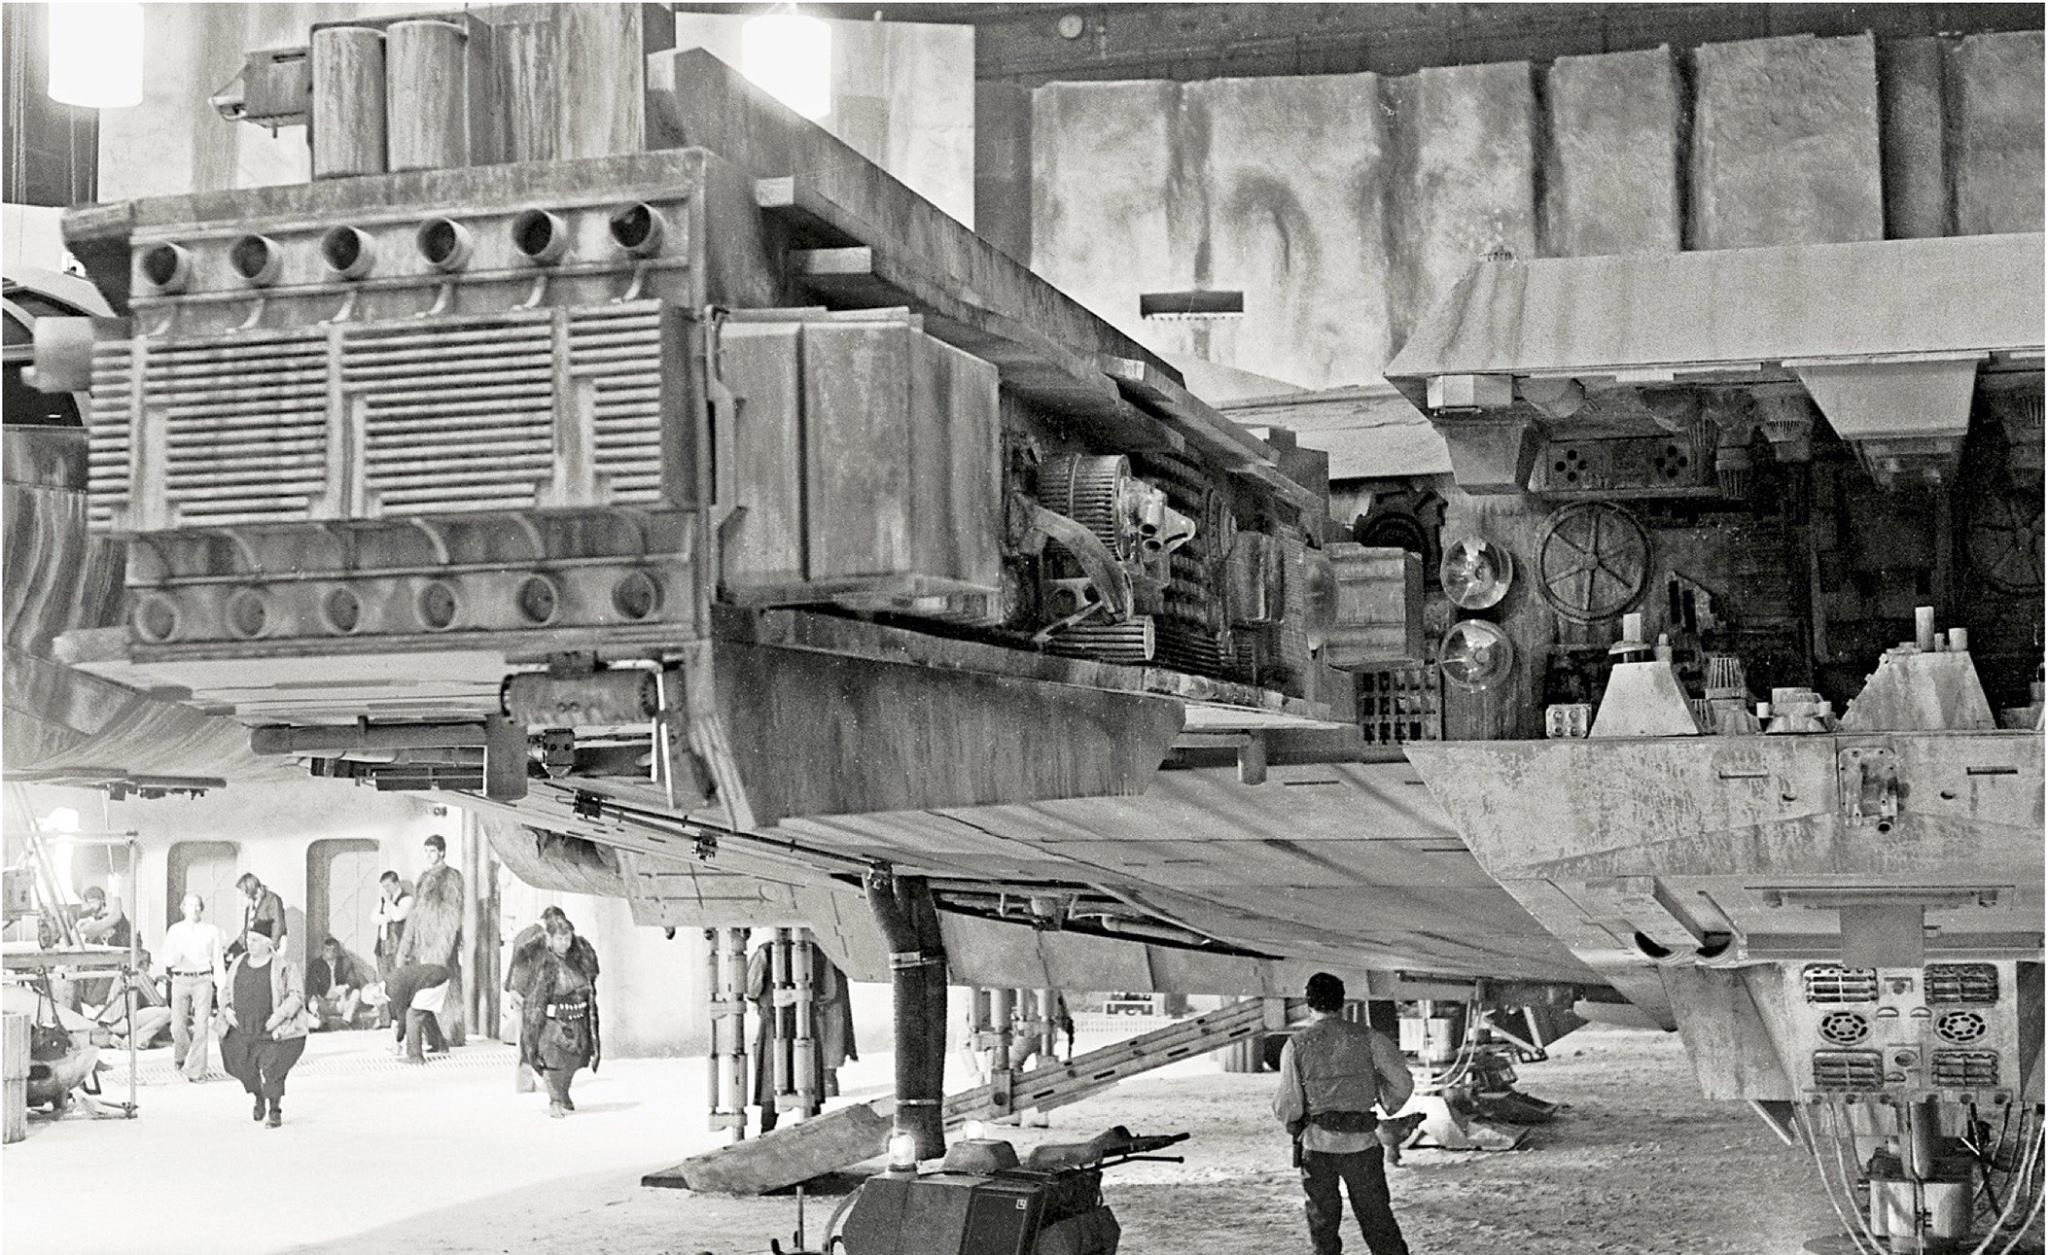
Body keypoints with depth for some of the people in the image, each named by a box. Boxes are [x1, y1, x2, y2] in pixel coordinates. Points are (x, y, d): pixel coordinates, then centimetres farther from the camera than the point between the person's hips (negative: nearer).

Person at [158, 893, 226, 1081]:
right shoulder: (174, 930, 8)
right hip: (180, 979, 1)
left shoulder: (211, 931, 6)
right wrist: (174, 957, -18)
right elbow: (165, 958, 6)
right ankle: (181, 1056, 28)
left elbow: (218, 961, 7)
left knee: (201, 1026, -8)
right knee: (178, 1025, -2)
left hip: (202, 979, -1)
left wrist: (223, 990, 2)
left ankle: (196, 1070, -2)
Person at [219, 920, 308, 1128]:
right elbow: (225, 990, 20)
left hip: (271, 1031, -5)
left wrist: (280, 1015, -19)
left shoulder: (282, 967, -8)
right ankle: (259, 1099, 37)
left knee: (271, 1069, -10)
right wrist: (227, 1008, 2)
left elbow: (296, 995, -8)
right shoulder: (239, 965, 8)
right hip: (241, 1031, 5)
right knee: (247, 1071, 9)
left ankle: (275, 1111, 4)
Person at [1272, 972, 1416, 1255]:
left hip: (1316, 1144, 0)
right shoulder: (1366, 1038, -1)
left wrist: (1288, 1120, 18)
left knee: (1323, 1220, 12)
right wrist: (1388, 1105, 17)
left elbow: (1288, 1104, -5)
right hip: (1361, 1144, 0)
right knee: (1377, 1218, 7)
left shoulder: (1296, 1045, -2)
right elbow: (1402, 1082, -3)